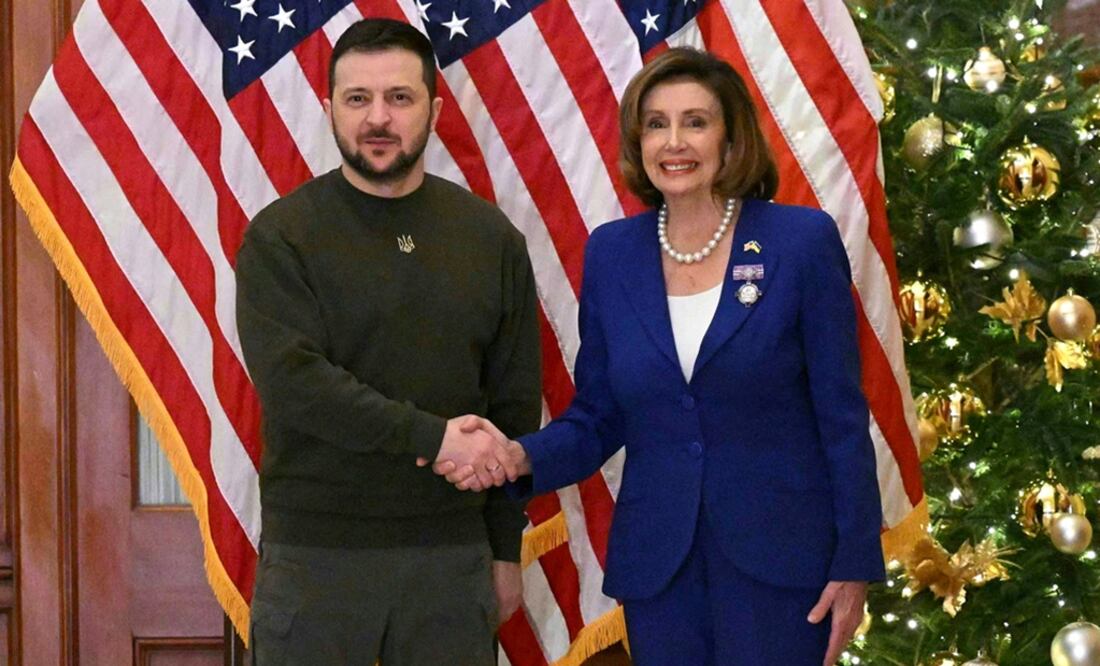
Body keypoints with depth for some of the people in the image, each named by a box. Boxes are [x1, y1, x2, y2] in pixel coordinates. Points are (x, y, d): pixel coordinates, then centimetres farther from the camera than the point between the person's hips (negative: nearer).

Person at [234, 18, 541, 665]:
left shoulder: (492, 239, 6)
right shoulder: (281, 237, -3)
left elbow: (516, 406, 8)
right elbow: (293, 382, -15)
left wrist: (506, 550, 7)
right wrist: (433, 436, -20)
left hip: (452, 550, 2)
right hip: (316, 554, -2)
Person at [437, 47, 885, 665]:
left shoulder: (803, 241, -6)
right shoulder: (611, 253, 4)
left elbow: (842, 416, -4)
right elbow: (597, 419, 8)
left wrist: (855, 563, -6)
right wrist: (522, 456, -11)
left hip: (777, 560, -3)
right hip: (656, 564, 3)